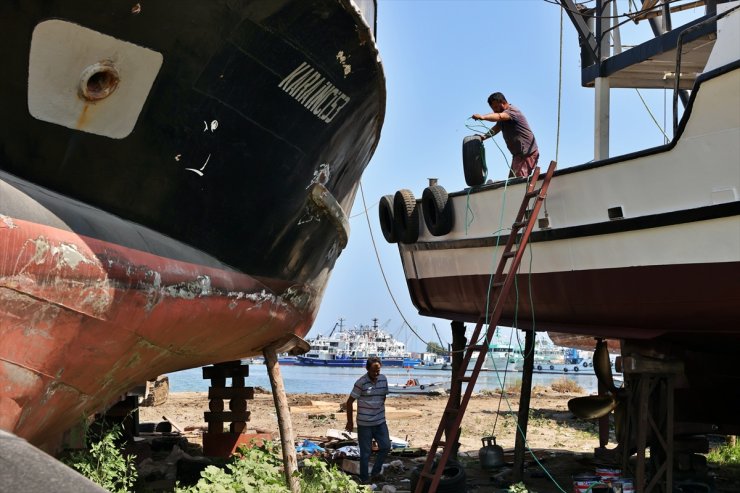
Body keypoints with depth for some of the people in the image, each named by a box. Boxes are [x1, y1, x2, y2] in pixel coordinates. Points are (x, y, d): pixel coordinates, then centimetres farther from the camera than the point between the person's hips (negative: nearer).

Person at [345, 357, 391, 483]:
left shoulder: (383, 379, 0)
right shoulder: (361, 382, -16)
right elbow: (350, 402, -10)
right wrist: (350, 422, -6)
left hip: (380, 422, 5)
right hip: (364, 424, -5)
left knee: (386, 447, 5)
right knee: (365, 453, 3)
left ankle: (376, 471, 27)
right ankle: (364, 480, 15)